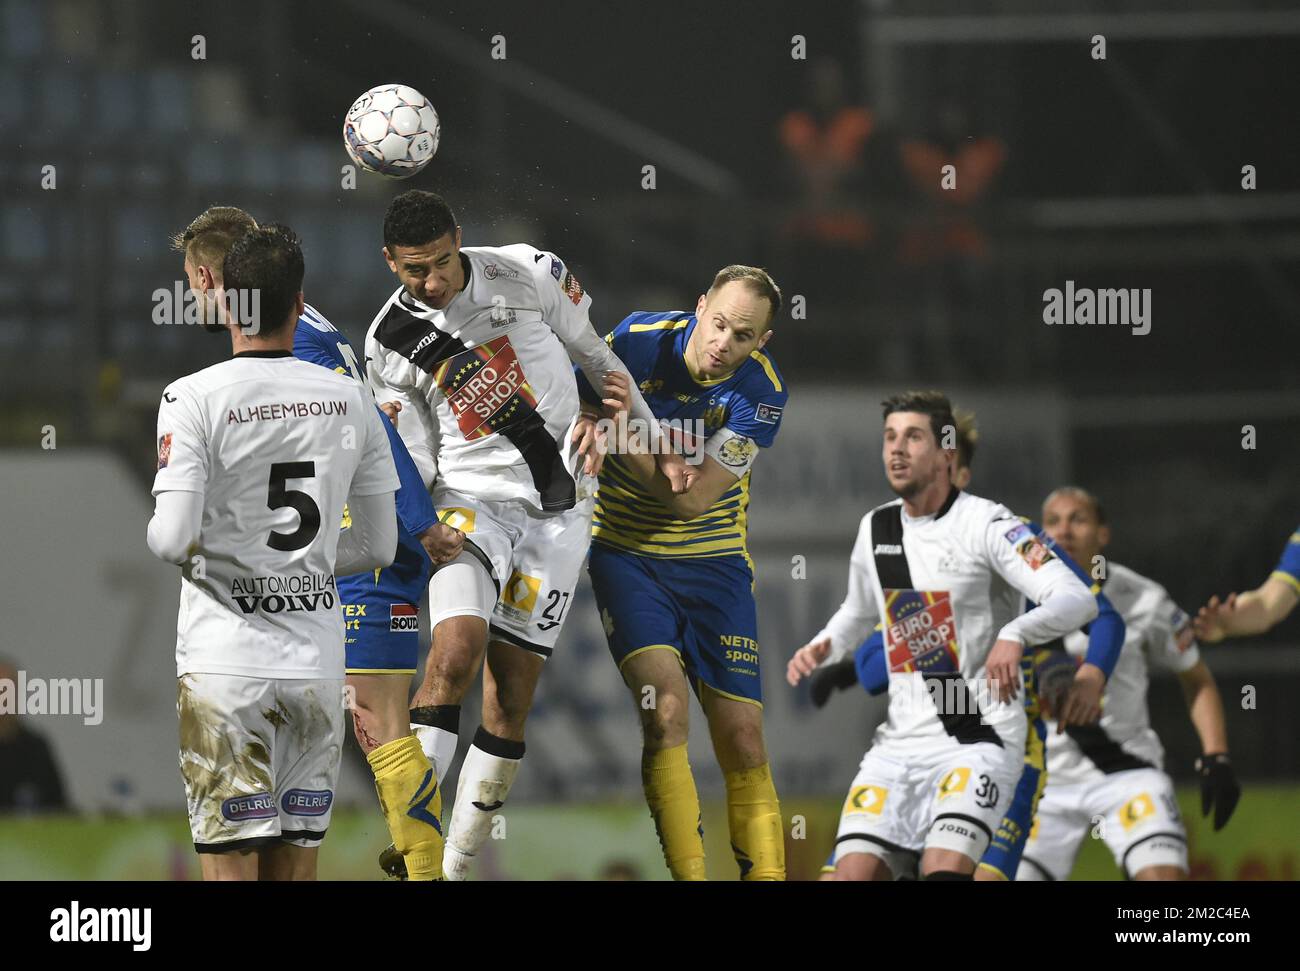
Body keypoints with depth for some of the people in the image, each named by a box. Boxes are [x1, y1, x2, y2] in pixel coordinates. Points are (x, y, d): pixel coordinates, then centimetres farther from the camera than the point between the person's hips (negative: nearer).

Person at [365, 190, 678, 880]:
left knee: (512, 692, -2)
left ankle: (455, 866, 6)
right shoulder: (390, 343, -1)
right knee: (455, 653, -24)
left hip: (559, 511, 1)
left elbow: (593, 354, 10)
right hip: (472, 500, -1)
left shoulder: (524, 274, -4)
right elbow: (414, 465, 2)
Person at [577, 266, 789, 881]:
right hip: (626, 553, -1)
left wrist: (627, 437, -33)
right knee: (665, 711, -20)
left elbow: (694, 497, -22)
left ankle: (767, 874, 7)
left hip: (713, 560, 1)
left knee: (744, 744, -3)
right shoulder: (635, 341, -14)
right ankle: (688, 875, -18)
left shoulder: (761, 390, -14)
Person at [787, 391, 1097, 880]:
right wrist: (823, 647, 10)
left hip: (978, 737, -6)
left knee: (944, 870, -24)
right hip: (901, 742, 6)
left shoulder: (985, 524, -10)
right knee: (854, 871, -6)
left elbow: (1078, 600, -21)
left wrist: (1015, 636, -40)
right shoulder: (875, 528, 11)